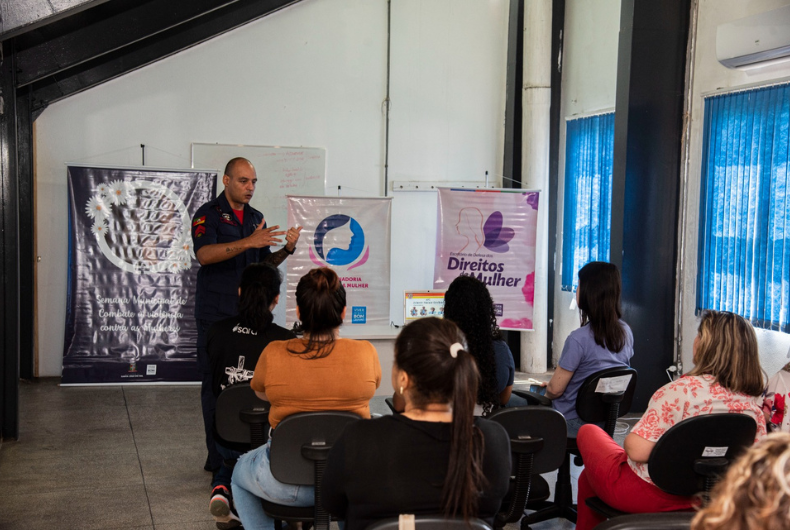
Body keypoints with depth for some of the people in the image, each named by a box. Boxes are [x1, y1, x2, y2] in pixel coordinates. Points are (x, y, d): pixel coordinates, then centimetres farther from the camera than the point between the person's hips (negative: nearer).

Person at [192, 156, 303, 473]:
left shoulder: (256, 218, 15)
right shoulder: (208, 214, -3)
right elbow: (204, 254, -20)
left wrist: (287, 249, -2)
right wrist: (248, 242, -28)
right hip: (216, 313, -5)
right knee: (215, 384, -1)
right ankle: (217, 457, 5)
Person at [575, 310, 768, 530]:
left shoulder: (685, 389, -29)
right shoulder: (754, 402, -11)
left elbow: (637, 450, -28)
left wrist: (629, 439, -6)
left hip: (647, 493, -6)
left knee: (588, 431, 25)